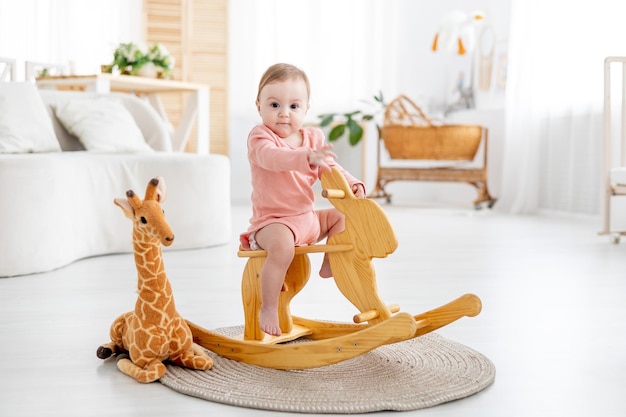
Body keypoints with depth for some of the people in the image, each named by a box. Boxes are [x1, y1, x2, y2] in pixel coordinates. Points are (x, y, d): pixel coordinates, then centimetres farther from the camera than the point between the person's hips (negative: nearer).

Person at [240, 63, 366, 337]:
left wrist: (353, 184, -12)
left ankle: (329, 265, 19)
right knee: (282, 245, -37)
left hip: (307, 219, 8)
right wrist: (307, 157, -52)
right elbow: (272, 157, -35)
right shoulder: (259, 136, -13)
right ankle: (268, 310, -25)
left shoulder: (313, 138, 8)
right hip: (273, 221, -7)